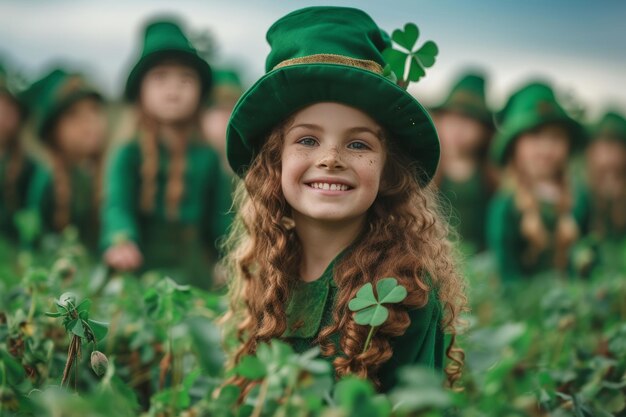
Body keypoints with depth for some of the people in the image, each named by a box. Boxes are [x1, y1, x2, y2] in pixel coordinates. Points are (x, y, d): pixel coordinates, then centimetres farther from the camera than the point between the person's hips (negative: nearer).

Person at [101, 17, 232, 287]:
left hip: (193, 268, 2)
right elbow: (117, 204, -18)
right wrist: (121, 240, -38)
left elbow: (221, 217, 8)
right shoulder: (129, 155, -4)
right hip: (139, 267, -2)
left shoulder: (207, 158, 3)